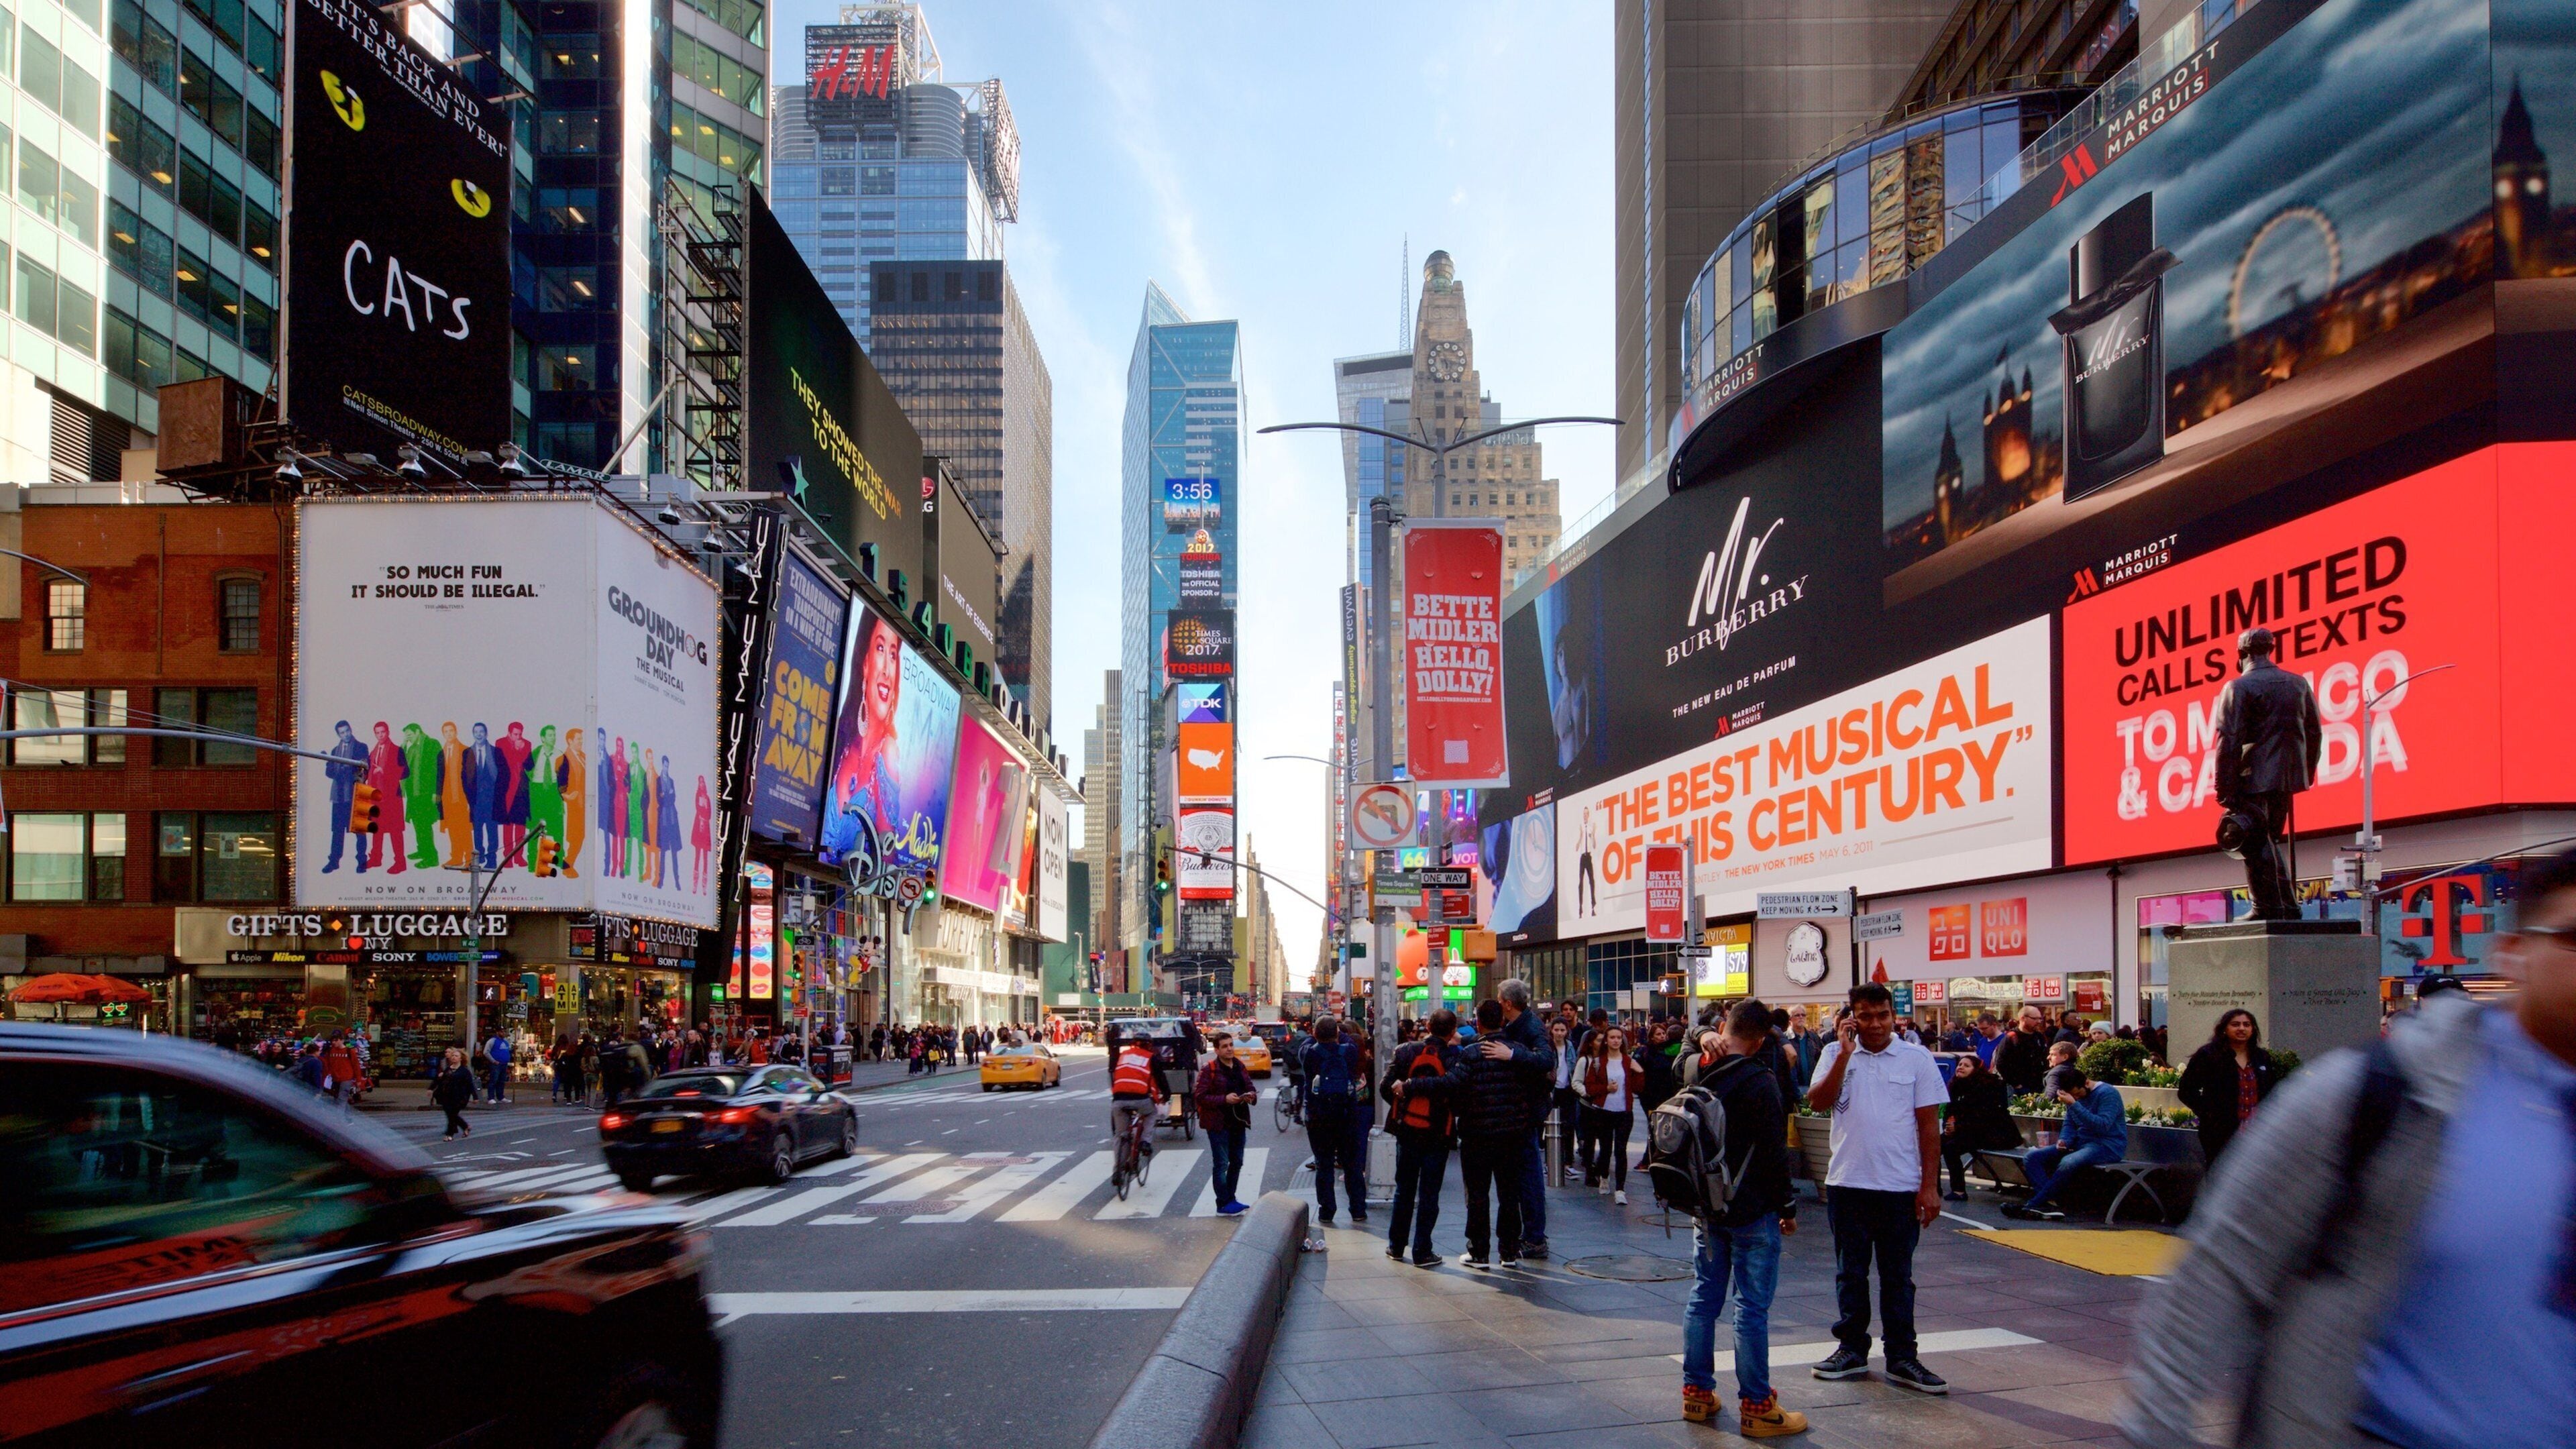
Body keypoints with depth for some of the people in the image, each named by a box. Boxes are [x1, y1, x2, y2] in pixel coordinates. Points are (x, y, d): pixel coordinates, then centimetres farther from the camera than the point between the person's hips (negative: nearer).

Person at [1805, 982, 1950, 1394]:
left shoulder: (1917, 1059, -1)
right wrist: (1845, 1054, -18)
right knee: (1850, 1272, 11)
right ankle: (1852, 1349, 23)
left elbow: (1929, 1125, 0)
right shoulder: (1835, 1055, 2)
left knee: (1898, 1276, 6)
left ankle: (1902, 1359, 14)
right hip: (1847, 1183, 2)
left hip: (1901, 1186, -1)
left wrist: (1930, 1186, -4)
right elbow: (1818, 1102, -11)